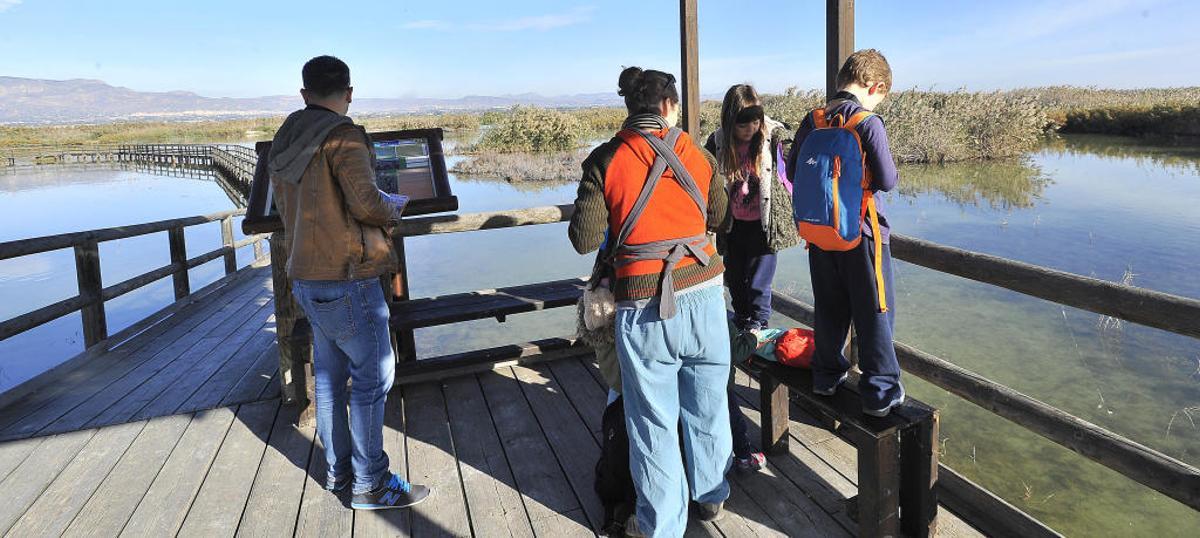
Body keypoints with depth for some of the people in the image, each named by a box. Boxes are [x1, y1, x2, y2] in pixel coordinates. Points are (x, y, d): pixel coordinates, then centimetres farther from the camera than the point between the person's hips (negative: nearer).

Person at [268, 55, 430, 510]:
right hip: (346, 278, -9)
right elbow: (365, 200, -22)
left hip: (306, 277, 9)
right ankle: (370, 485, 8)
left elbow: (288, 207, 16)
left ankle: (337, 470, 28)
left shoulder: (284, 141, 12)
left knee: (329, 375, 16)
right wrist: (395, 208, -2)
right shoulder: (342, 135, -14)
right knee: (372, 378, 0)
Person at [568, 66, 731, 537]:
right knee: (707, 405, 20)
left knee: (654, 420, 9)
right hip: (704, 295, 3)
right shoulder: (699, 156, 2)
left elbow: (585, 240, -9)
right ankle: (711, 497, 40)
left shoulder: (605, 161, -6)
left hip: (644, 308, -3)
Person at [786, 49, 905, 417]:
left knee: (829, 307, 18)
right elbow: (887, 180, -14)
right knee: (875, 313, 5)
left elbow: (793, 171, 7)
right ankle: (879, 391, 10)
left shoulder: (813, 120, 1)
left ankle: (827, 375, 30)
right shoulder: (868, 123, -14)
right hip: (861, 232, -5)